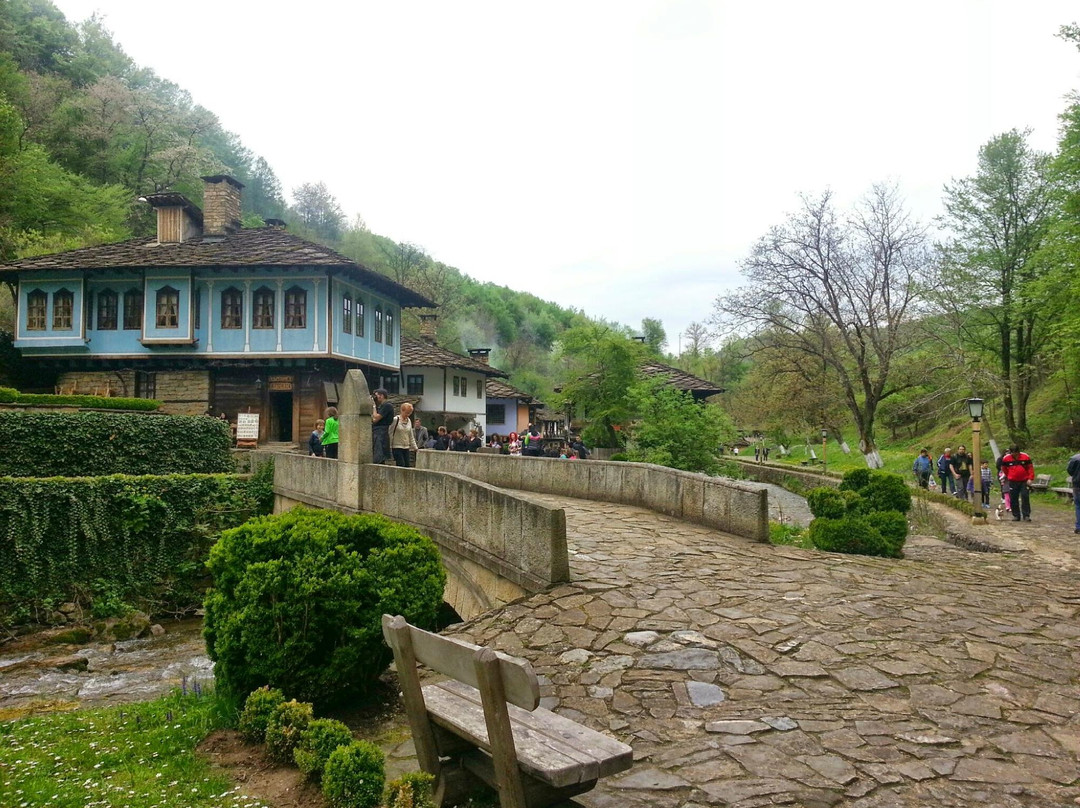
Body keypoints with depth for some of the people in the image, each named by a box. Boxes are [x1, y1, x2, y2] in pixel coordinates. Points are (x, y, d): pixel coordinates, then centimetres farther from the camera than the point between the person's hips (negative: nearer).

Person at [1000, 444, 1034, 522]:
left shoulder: (1025, 456, -5)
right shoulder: (1006, 458, -4)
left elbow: (1030, 467, 1)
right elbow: (1004, 469, 13)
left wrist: (1030, 478, -5)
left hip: (1024, 481, -1)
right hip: (1013, 482, 1)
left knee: (1025, 497, -4)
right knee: (1014, 499, 2)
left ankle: (1026, 515, 0)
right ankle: (1016, 516, 10)